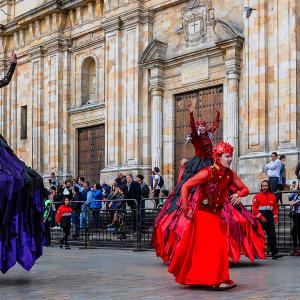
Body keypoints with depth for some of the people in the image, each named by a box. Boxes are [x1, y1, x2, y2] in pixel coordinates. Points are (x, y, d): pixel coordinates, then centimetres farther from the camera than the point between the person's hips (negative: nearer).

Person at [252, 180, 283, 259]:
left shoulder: (273, 197, 11)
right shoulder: (257, 197, 0)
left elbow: (275, 208, 13)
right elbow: (254, 208, -7)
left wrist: (275, 217, 2)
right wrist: (260, 216, -15)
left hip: (270, 220, 3)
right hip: (259, 220, -3)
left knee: (272, 236, -4)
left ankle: (274, 253, -6)